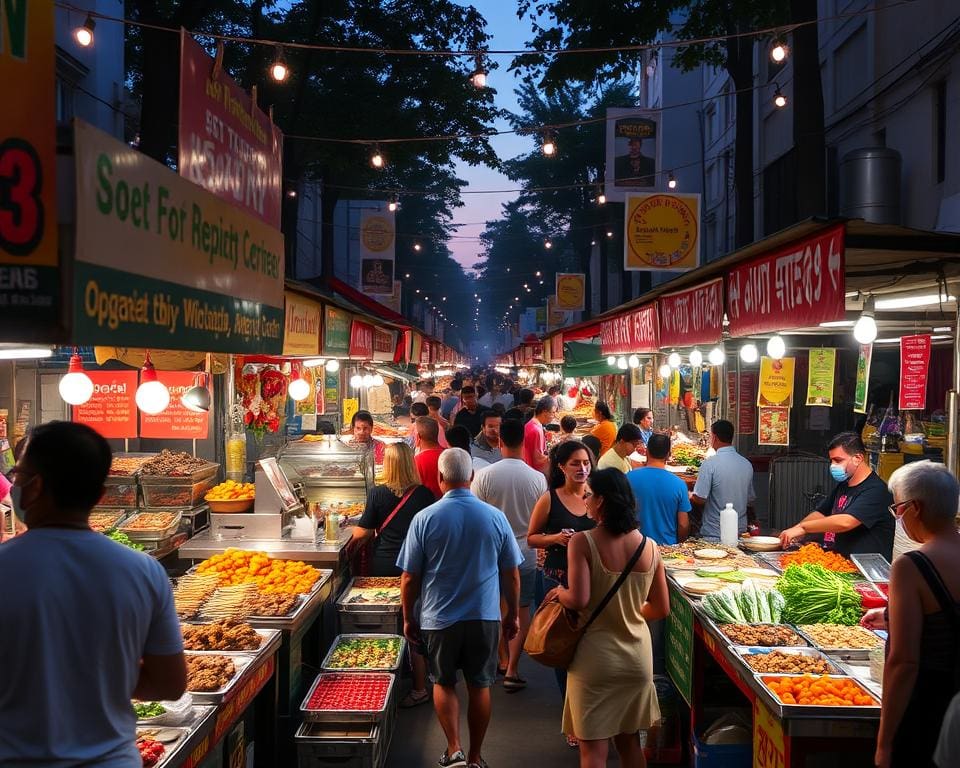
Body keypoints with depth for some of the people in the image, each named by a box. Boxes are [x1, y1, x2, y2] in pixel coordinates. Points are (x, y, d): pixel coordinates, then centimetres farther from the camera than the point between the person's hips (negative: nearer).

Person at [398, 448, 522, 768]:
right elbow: (512, 574, 2)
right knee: (479, 685, 14)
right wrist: (513, 615, 15)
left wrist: (408, 618, 8)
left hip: (439, 618, -1)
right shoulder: (495, 517, -7)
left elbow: (409, 578, -6)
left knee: (444, 682, 18)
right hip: (485, 617, 1)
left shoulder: (424, 518, -11)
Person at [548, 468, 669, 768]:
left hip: (596, 656, -5)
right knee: (629, 740, 21)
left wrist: (559, 592, -4)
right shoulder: (650, 546, -2)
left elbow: (578, 600, -24)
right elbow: (661, 609, 5)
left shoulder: (583, 542, -16)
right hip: (637, 654, 5)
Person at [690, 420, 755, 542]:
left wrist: (689, 495, 7)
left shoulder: (710, 464, -15)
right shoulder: (747, 464, 4)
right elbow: (750, 501, 13)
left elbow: (699, 499, -14)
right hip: (740, 532, 6)